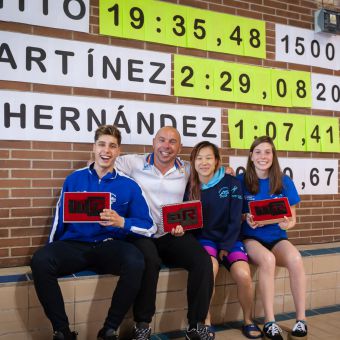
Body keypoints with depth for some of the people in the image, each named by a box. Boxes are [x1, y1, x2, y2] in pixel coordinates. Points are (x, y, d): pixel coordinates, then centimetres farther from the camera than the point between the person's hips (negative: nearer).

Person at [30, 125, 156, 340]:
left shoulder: (128, 185, 5)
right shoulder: (75, 179, 10)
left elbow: (149, 227, 1)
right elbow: (60, 219, 16)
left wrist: (121, 222, -15)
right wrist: (53, 248, 11)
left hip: (109, 245, -1)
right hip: (74, 244, 1)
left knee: (136, 262, -33)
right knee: (40, 261, -29)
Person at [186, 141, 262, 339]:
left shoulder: (231, 183, -3)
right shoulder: (189, 186, 1)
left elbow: (235, 220, -5)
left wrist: (226, 247, -11)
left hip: (229, 239, 0)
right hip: (204, 239, 0)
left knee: (243, 275, -25)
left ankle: (248, 320, 3)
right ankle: (206, 322, -14)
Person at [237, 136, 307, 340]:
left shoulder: (285, 182, 2)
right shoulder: (242, 181, -3)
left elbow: (292, 219, 6)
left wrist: (287, 224, -16)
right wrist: (246, 219, -19)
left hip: (277, 237, 2)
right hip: (251, 238, -2)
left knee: (295, 258, -31)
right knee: (267, 259, -34)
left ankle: (302, 320, -18)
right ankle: (270, 322, -22)